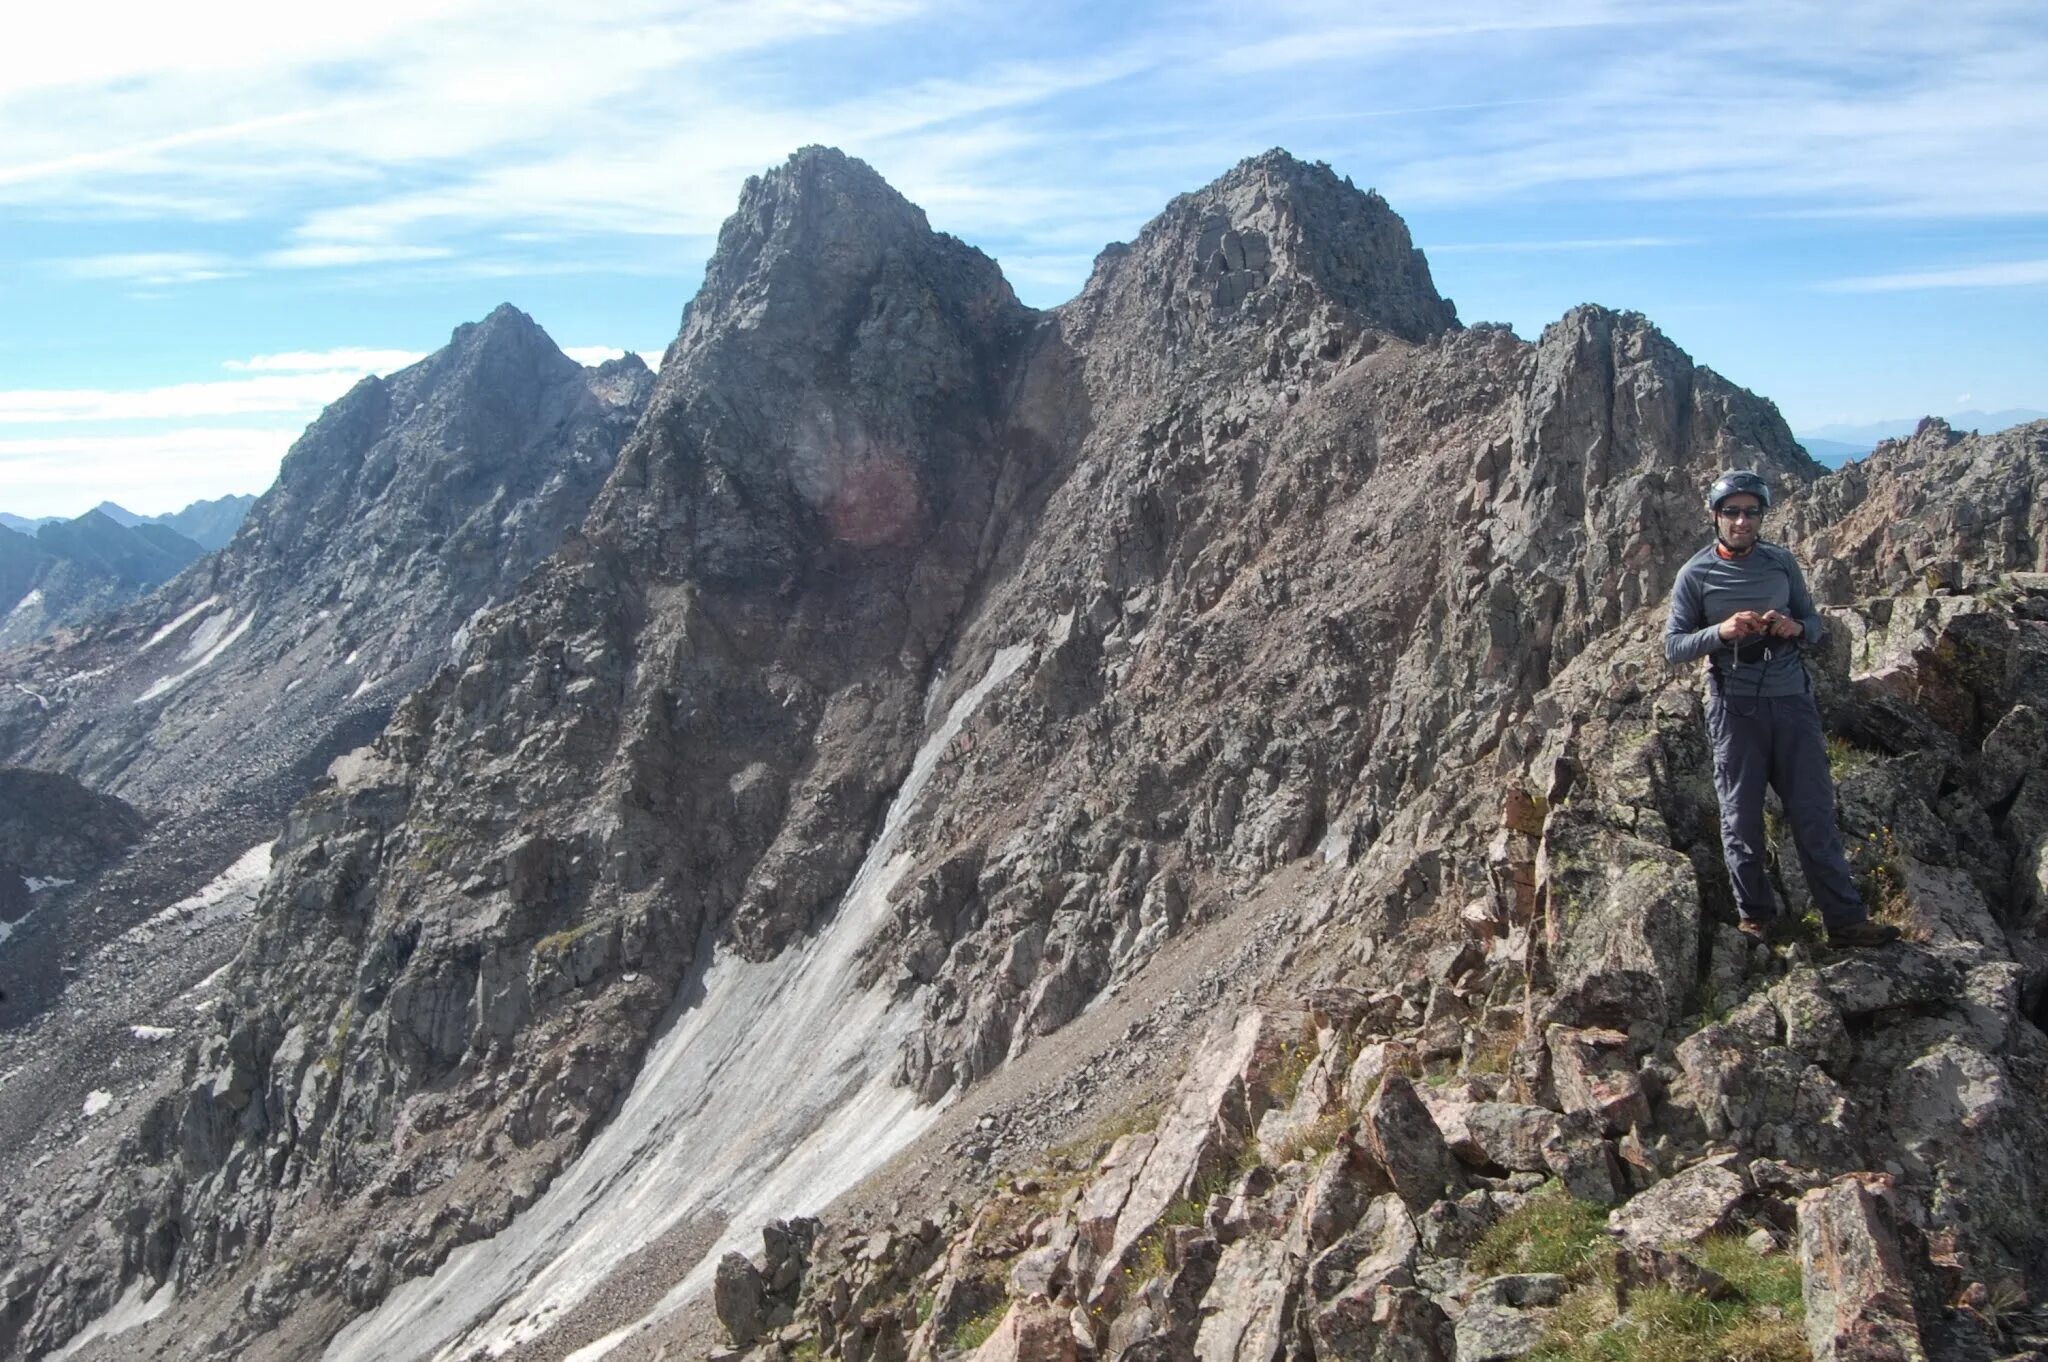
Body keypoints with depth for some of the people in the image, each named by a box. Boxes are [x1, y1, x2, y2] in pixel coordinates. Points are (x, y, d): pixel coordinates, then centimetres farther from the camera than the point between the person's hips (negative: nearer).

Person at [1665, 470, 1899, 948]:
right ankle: (1755, 914, 18)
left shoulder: (1782, 562, 7)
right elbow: (1673, 647, -4)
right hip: (1734, 707, -2)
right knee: (1741, 816, 5)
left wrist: (1796, 628, -9)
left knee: (1815, 812, 2)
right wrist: (1721, 631, -20)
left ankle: (1845, 919, 6)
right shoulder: (1696, 574, -1)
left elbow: (1815, 626, 14)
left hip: (1792, 699, 2)